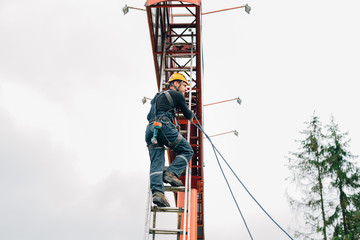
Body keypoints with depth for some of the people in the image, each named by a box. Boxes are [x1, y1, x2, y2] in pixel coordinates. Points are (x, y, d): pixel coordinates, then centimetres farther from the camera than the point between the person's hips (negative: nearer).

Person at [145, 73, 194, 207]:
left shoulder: (158, 96, 33)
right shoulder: (177, 95, 10)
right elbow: (188, 114, 15)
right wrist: (191, 116, 38)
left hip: (150, 130, 7)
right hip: (164, 126, -7)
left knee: (156, 164, -2)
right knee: (187, 151, 5)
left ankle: (157, 192, -18)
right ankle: (171, 173, -12)